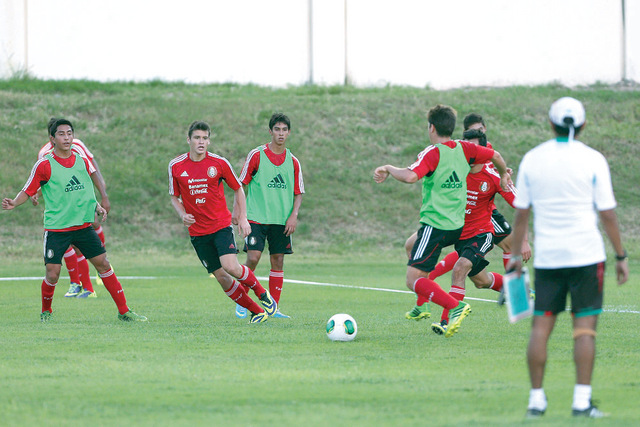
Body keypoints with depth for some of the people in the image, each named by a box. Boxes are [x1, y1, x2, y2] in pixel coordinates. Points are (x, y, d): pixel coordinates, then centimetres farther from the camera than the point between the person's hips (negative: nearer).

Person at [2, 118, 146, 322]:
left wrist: (96, 205, 9)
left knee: (103, 264, 1)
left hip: (83, 226, 4)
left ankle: (123, 311, 7)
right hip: (56, 229, -4)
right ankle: (46, 311, 20)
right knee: (52, 274, -8)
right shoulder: (44, 165, -7)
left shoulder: (82, 161, 6)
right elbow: (27, 191, -3)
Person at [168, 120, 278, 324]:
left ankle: (262, 293, 3)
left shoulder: (219, 163, -4)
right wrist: (183, 215, -7)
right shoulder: (176, 166, 0)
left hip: (221, 225, -2)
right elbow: (174, 197, 12)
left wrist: (243, 218, 2)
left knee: (231, 267, -21)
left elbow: (238, 189, 9)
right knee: (221, 278, -2)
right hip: (197, 231, 2)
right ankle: (255, 310, 11)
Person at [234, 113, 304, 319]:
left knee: (278, 261, 2)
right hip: (257, 217, -3)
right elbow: (242, 185, 2)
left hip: (282, 220, 3)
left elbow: (298, 193, 12)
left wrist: (294, 215, -3)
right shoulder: (257, 155, -2)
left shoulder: (293, 162, 7)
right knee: (253, 258, -14)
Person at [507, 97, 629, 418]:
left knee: (541, 327, 6)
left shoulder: (531, 160, 2)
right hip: (586, 255, -2)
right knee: (585, 327, -1)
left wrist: (516, 254, 14)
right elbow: (607, 213, -5)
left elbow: (521, 212, 5)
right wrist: (621, 256, 2)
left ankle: (536, 398, 5)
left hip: (547, 257, 2)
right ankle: (582, 400, -7)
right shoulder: (592, 160, -6)